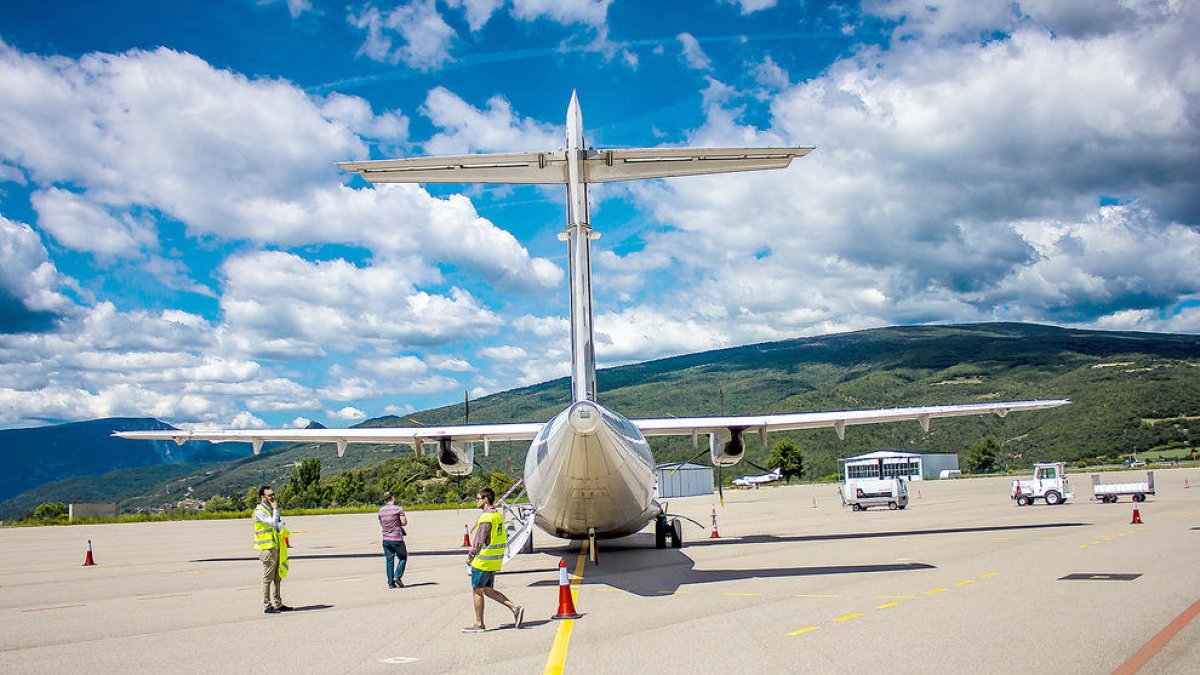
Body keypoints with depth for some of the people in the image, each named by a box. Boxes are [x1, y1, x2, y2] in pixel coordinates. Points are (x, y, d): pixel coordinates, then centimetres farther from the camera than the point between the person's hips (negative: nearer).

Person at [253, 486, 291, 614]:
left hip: (275, 547, 9)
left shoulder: (270, 510, 16)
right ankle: (267, 606, 1)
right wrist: (275, 509, -13)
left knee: (277, 578, 12)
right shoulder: (259, 511, -12)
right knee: (268, 578, -4)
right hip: (267, 549, -9)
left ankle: (278, 604, 18)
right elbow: (273, 523, -24)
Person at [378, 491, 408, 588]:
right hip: (397, 539, -4)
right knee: (403, 558, 11)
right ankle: (397, 576, -5)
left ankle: (391, 583, 5)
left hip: (386, 539, 4)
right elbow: (404, 522, -11)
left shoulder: (381, 511, 6)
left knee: (389, 561, 7)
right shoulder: (398, 509, -10)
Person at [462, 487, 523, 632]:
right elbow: (504, 538, 16)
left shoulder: (486, 517, -18)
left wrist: (470, 557, -6)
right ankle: (515, 608, 6)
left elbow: (479, 542, -19)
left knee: (477, 591, 3)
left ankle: (479, 624, 10)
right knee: (488, 590, 16)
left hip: (483, 560, -9)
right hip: (495, 560, 9)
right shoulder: (498, 515, 11)